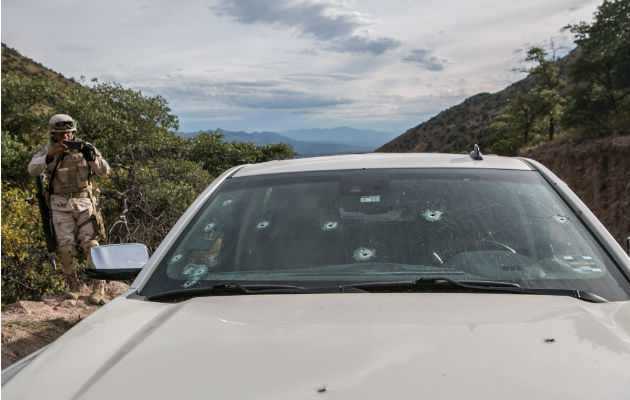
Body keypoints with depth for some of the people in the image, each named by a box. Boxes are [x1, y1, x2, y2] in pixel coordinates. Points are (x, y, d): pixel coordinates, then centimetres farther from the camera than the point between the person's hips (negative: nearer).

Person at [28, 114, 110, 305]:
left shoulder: (84, 147, 5)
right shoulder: (47, 150, 3)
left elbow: (104, 171, -2)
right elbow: (33, 169, -14)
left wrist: (91, 156, -19)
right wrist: (51, 155, -28)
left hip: (84, 201, 0)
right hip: (60, 204, 0)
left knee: (90, 242, -8)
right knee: (65, 246, -1)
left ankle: (98, 287, -3)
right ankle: (73, 285, 15)